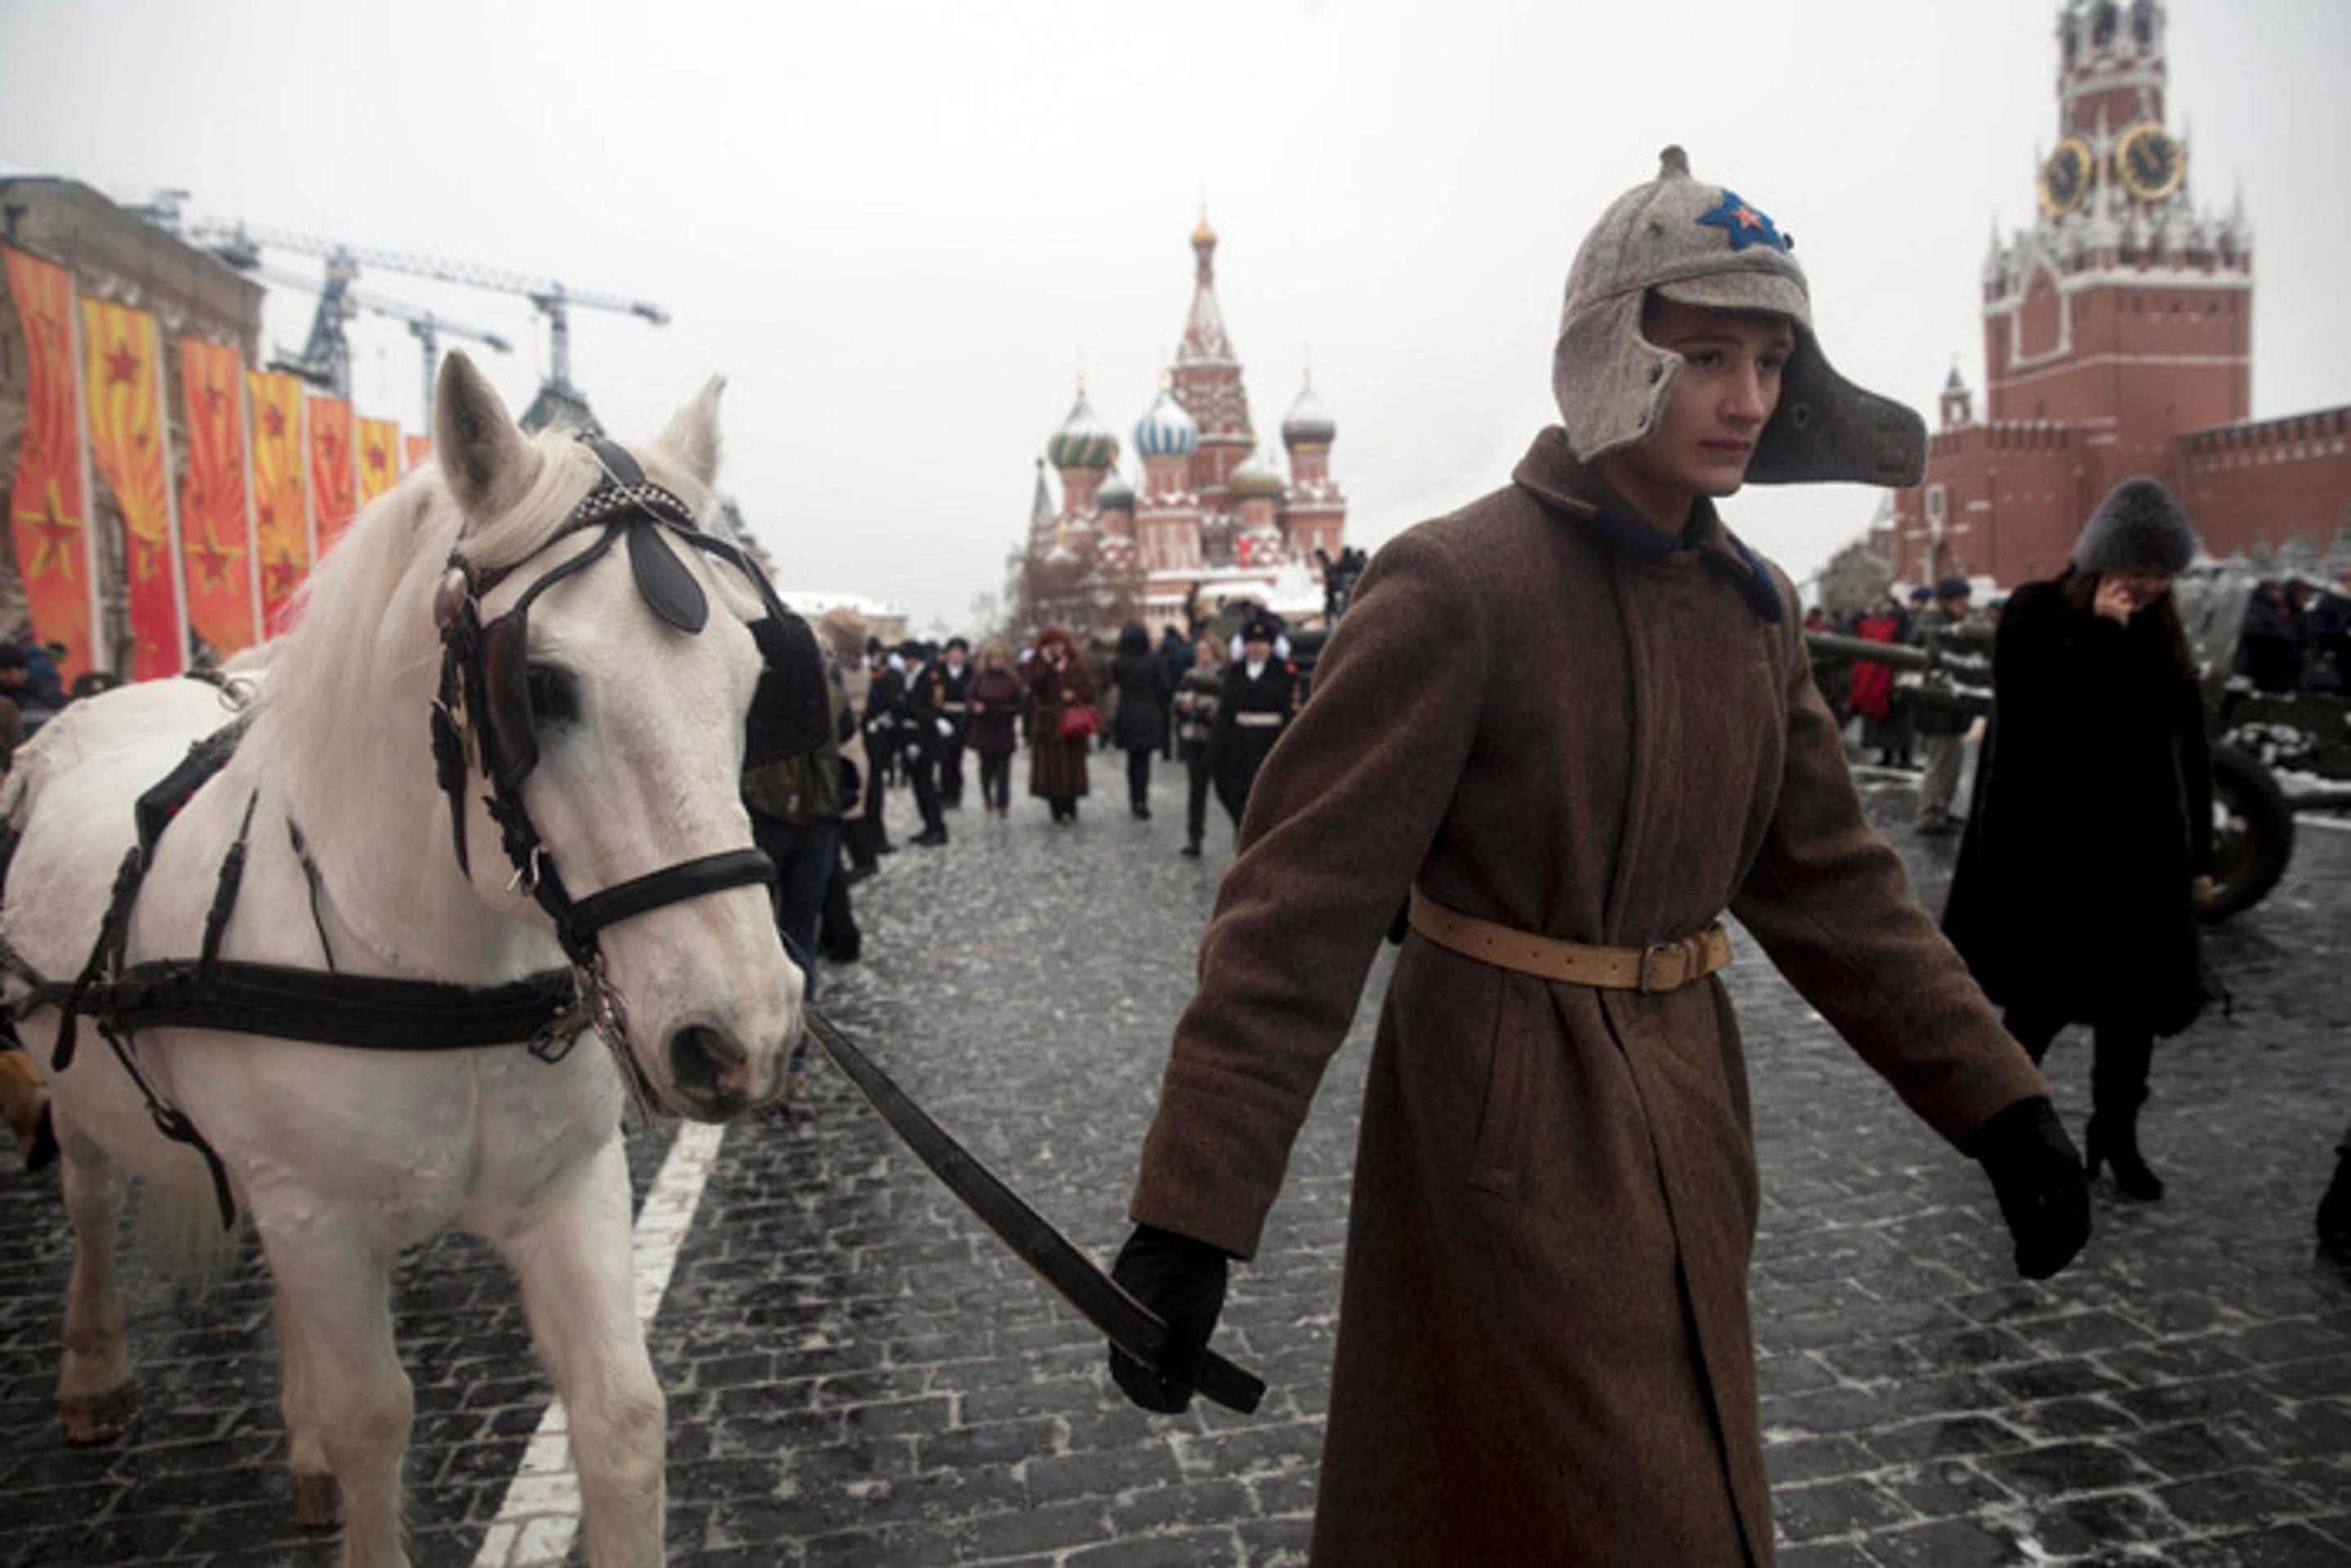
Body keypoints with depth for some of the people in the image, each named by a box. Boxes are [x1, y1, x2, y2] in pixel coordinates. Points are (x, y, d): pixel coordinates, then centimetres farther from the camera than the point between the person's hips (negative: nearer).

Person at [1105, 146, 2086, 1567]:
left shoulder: (1754, 607, 3)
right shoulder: (1456, 585, -19)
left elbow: (1830, 878, 10)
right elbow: (1298, 905, -22)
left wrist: (2002, 1102, 5)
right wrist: (1191, 1218, -26)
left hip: (1684, 1096, 8)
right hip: (1508, 1116, -7)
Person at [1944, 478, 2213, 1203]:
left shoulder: (2159, 629, 7)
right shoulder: (2035, 615, -7)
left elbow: (2190, 748, 11)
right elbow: (2034, 720, -20)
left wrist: (2198, 855, 10)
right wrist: (2099, 634, -22)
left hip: (2142, 849, 5)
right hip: (2048, 847, -5)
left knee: (2137, 995, 9)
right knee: (2047, 997, 2)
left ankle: (2116, 1130, 27)